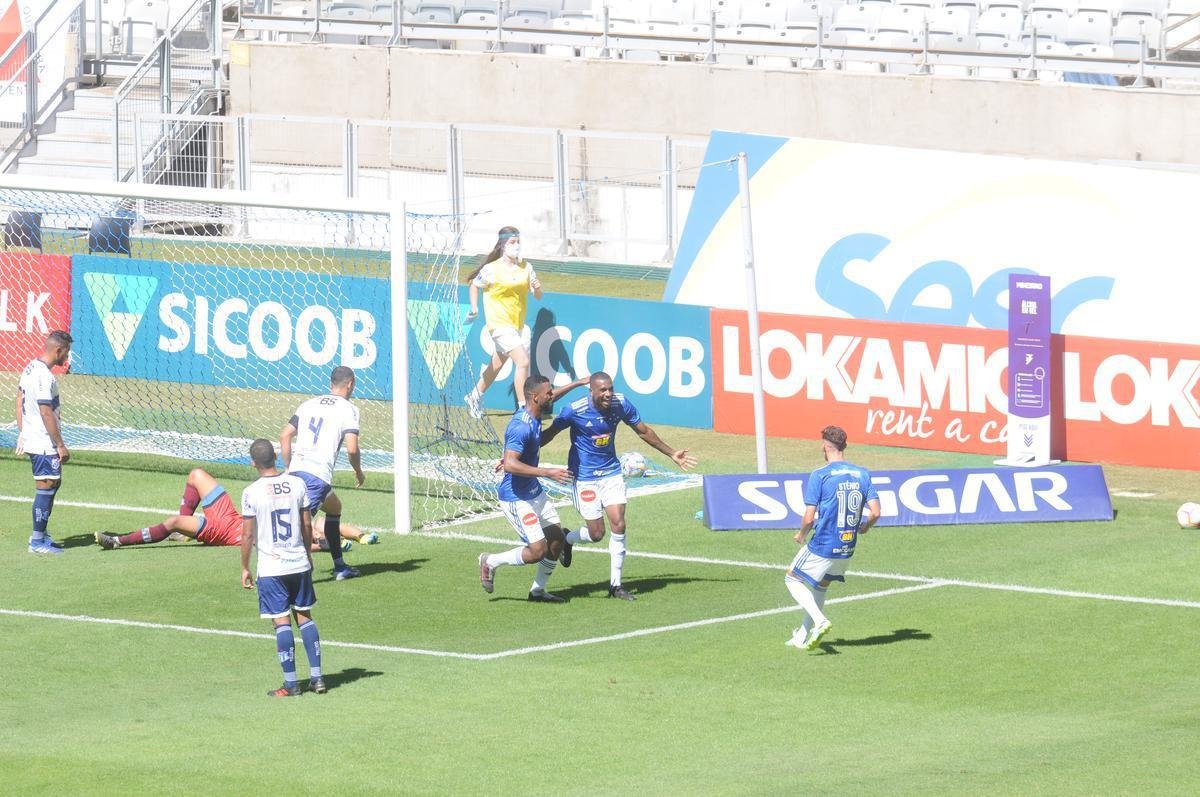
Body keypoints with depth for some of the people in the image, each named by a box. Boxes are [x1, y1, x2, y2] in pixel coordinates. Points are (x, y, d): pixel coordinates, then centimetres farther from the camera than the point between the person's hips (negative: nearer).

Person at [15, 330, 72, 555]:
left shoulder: (30, 368, 8)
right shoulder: (45, 376, -21)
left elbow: (20, 401, 15)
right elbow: (46, 413, -22)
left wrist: (22, 433, 21)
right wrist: (60, 445, -17)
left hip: (30, 439, 10)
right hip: (45, 443, -10)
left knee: (54, 483, 19)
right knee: (45, 488, -4)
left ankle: (40, 534, 25)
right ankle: (37, 541, 1)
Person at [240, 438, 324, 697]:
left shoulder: (252, 492, -12)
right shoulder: (297, 484, -2)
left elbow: (248, 535, -8)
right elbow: (307, 524, 5)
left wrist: (245, 568, 4)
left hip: (271, 568, -3)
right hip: (300, 564, 4)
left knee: (281, 622, -1)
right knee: (304, 616, 14)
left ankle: (290, 683, 0)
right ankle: (316, 676, 12)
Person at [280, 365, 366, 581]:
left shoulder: (309, 404, 18)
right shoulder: (348, 409, 0)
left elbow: (284, 435, 13)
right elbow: (351, 449, -10)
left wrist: (288, 468, 19)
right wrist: (359, 473, 8)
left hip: (296, 469, 7)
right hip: (318, 474, -7)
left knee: (334, 507, 26)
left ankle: (340, 566, 30)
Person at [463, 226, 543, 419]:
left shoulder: (526, 268, 4)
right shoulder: (491, 269, -9)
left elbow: (537, 295, 7)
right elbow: (474, 285, 6)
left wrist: (537, 288, -15)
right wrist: (474, 307, -6)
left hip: (519, 324, 6)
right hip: (500, 324, -6)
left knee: (497, 365, 18)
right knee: (523, 361, -18)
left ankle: (475, 396, 37)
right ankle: (523, 407, -12)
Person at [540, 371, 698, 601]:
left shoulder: (621, 404, -9)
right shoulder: (575, 410, -20)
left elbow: (644, 431, 7)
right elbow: (548, 434, -6)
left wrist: (671, 453, 13)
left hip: (611, 472, 3)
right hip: (584, 477, -3)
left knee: (618, 525, -7)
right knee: (596, 534, -3)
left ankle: (615, 584, 5)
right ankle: (566, 539, 32)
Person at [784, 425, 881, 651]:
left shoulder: (819, 476, -13)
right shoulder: (863, 475, 1)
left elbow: (809, 518, -16)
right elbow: (875, 512, -4)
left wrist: (801, 535, 5)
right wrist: (864, 527, 18)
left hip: (822, 547, -6)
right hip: (848, 549, 6)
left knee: (793, 579, 13)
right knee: (821, 586, 24)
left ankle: (820, 621, -8)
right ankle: (803, 637, 29)